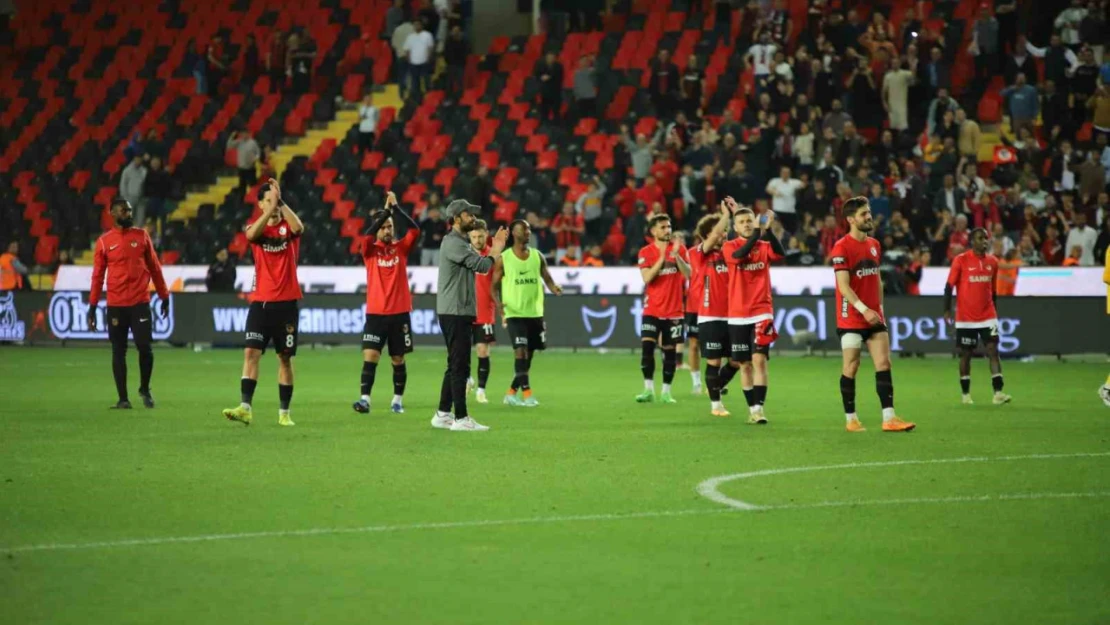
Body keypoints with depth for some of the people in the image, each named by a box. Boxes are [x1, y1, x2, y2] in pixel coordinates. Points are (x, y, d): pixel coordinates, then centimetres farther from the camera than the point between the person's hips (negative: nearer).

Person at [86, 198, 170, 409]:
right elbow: (97, 275, 5)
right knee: (119, 351, 2)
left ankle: (145, 389, 17)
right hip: (115, 305, 0)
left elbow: (154, 267, 11)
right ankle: (123, 398, 9)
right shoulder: (104, 241, 3)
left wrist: (164, 297, 10)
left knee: (145, 347, -6)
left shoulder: (142, 235, 7)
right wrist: (92, 308, 1)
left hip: (140, 302, 0)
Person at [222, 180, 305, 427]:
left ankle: (284, 413, 11)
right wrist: (271, 207, -29)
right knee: (251, 353, -11)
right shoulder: (256, 228, 4)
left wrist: (281, 201, -27)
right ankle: (245, 408, -16)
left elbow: (299, 228, -23)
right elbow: (252, 234, -21)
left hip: (287, 302, 0)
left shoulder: (288, 227, 2)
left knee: (285, 358, 4)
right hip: (261, 302, 0)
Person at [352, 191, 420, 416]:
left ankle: (398, 401, 18)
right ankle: (364, 399, -15)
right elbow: (367, 235, -19)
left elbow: (415, 230, -10)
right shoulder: (370, 250, 2)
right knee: (370, 356, -11)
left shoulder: (401, 248, 5)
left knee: (398, 359, 8)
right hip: (375, 313, -1)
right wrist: (386, 209, -19)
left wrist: (396, 208, -16)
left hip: (400, 313, 1)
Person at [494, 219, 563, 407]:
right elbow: (495, 285, 0)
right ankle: (526, 394, -17)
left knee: (529, 355, 9)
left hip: (535, 313, 5)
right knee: (520, 351, -17)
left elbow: (547, 279, 8)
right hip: (514, 313, -5)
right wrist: (499, 303, -18)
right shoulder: (503, 259, -2)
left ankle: (512, 393, 21)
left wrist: (554, 288, -16)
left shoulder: (537, 256, 8)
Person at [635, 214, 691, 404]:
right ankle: (649, 390, -6)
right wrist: (662, 258, -20)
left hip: (674, 311, 1)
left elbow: (688, 274, -9)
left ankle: (666, 392, 10)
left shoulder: (679, 249, 2)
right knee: (647, 346, -12)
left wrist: (676, 256, -22)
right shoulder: (645, 252, -1)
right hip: (652, 310, -1)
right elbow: (647, 278, -13)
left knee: (670, 351, 3)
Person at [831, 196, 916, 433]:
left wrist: (880, 308, 11)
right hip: (851, 318, -7)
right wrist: (864, 309, -24)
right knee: (851, 367, 0)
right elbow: (843, 286, -17)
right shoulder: (842, 248, -11)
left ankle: (889, 418, -3)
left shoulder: (874, 245, 12)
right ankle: (851, 419, 10)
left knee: (884, 364, -1)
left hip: (874, 316, 7)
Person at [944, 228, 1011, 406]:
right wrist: (947, 310, -10)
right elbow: (949, 286, -4)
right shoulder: (961, 261, -6)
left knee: (993, 351, -9)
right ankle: (966, 394, 17)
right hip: (965, 318, -3)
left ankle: (998, 393, -14)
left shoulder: (992, 261, 7)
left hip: (988, 317, 3)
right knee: (966, 354, 6)